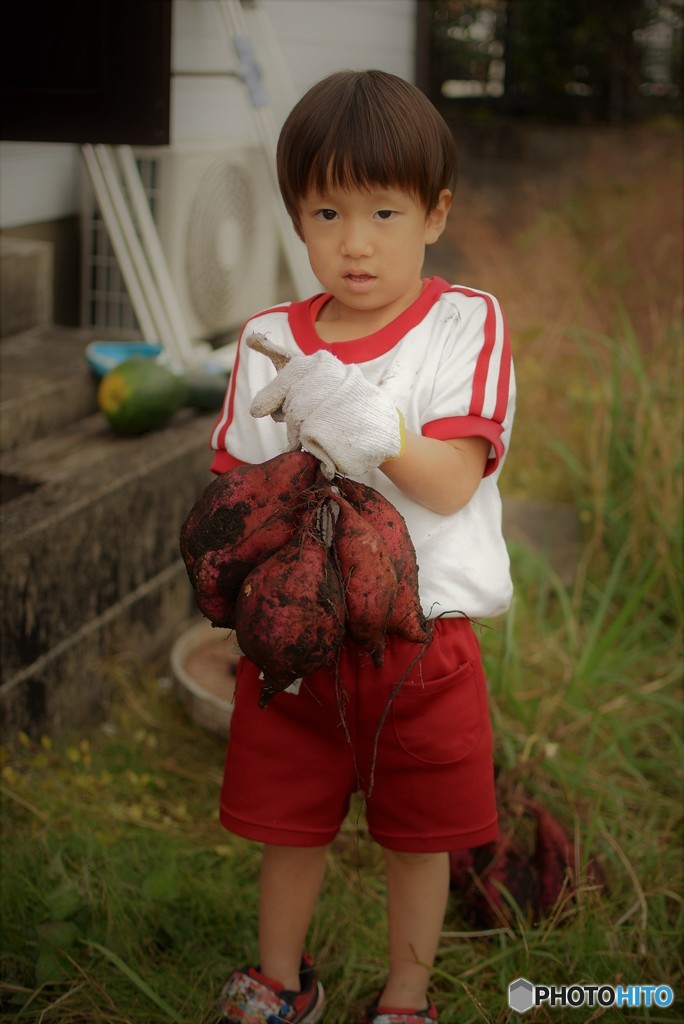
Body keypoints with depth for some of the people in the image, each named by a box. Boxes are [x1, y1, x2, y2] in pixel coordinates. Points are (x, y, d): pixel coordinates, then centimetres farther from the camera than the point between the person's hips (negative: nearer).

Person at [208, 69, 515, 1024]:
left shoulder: (465, 323, -8)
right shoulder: (271, 337, 2)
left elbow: (452, 482, -16)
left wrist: (370, 425, -31)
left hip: (421, 636, -2)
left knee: (420, 837, 13)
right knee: (288, 825, 17)